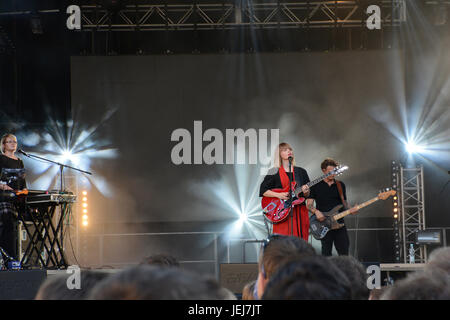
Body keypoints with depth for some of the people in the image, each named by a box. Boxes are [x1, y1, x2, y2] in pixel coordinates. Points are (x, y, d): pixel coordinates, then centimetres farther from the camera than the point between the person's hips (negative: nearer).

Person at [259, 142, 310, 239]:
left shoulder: (301, 171, 14)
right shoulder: (274, 172, 4)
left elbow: (308, 195, 14)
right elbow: (263, 190, -1)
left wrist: (306, 192, -9)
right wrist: (279, 195, -14)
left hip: (299, 210, 3)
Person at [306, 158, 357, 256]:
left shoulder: (340, 185, 14)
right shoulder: (316, 186, 4)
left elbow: (344, 204, 17)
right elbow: (309, 204, 2)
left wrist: (349, 210, -4)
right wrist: (316, 211, -18)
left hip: (339, 223, 3)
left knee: (344, 253, -3)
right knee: (326, 253, -2)